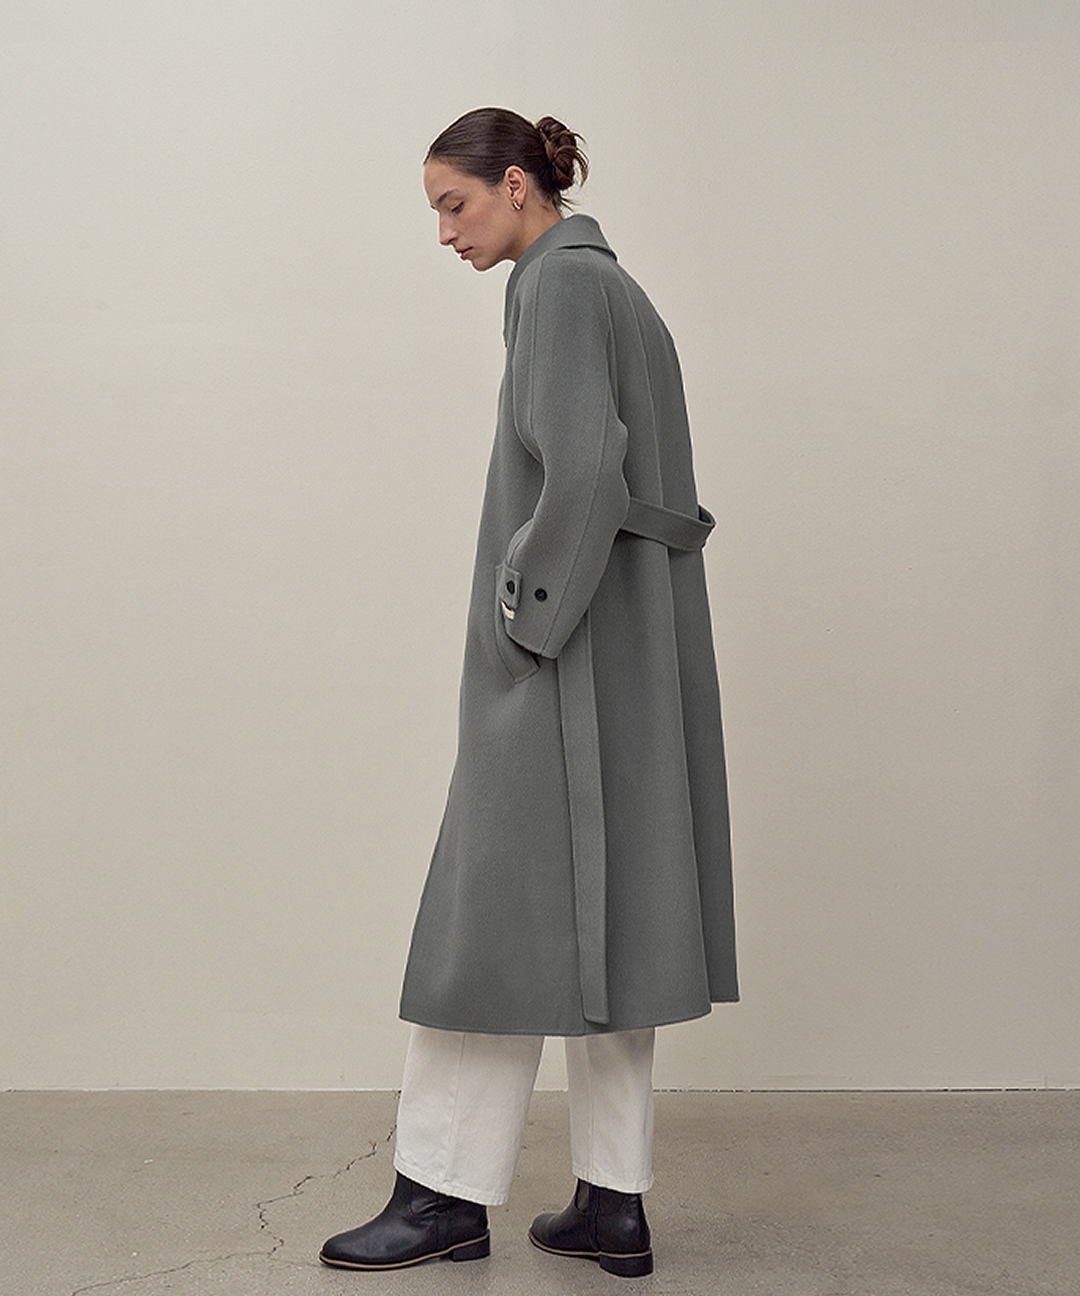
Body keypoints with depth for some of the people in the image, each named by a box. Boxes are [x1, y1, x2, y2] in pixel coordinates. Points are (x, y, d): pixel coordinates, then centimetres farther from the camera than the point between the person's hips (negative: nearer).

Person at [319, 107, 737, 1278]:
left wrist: (527, 610, -14)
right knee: (600, 917, 10)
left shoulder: (558, 282, -8)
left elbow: (584, 466, -22)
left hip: (571, 655, -10)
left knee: (509, 909, -2)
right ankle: (612, 1204, 16)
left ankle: (449, 1193, 10)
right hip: (633, 652, 10)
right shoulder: (612, 285, 20)